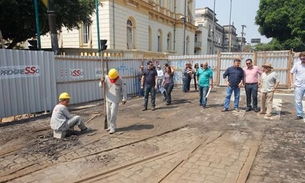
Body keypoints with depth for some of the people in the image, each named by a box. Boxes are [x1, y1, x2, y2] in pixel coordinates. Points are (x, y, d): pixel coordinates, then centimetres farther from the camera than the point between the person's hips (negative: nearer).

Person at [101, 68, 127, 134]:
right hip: (108, 99, 4)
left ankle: (113, 128, 5)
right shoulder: (106, 78, -4)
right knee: (108, 114, 10)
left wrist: (124, 99, -5)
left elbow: (124, 90, -4)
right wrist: (102, 82, -22)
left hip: (115, 100, -4)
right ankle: (110, 126, 25)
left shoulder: (120, 80, -9)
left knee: (113, 114, -7)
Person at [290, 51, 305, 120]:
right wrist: (292, 83, -2)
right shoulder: (297, 64, -3)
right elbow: (291, 73, 5)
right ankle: (299, 115, 19)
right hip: (298, 86, 1)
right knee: (298, 101, 6)